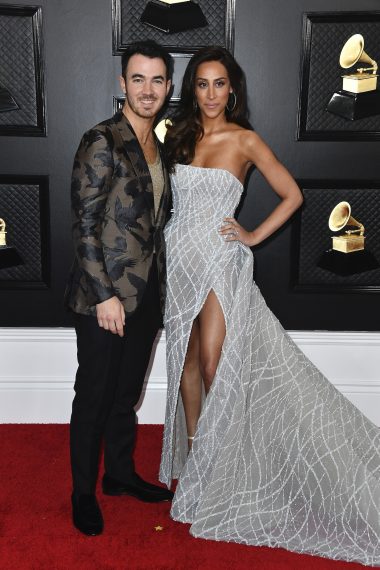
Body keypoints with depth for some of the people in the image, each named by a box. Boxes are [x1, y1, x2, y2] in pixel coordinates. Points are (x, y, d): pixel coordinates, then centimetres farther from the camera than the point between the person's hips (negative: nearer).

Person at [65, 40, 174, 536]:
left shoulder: (158, 146, 11)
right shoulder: (102, 142, -12)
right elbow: (84, 224, -16)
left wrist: (156, 286, 14)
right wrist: (104, 295, -19)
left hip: (146, 293, 7)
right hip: (106, 294, -7)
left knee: (127, 392, 19)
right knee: (94, 396, 7)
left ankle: (121, 474, 37)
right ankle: (83, 492, 25)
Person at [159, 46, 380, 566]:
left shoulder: (245, 140, -2)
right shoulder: (179, 135, 9)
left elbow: (292, 195, 1)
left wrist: (254, 236, -4)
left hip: (219, 259, -4)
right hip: (180, 255, 4)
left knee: (214, 366, -7)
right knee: (187, 361, 10)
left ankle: (213, 469, 11)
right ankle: (192, 455, 25)